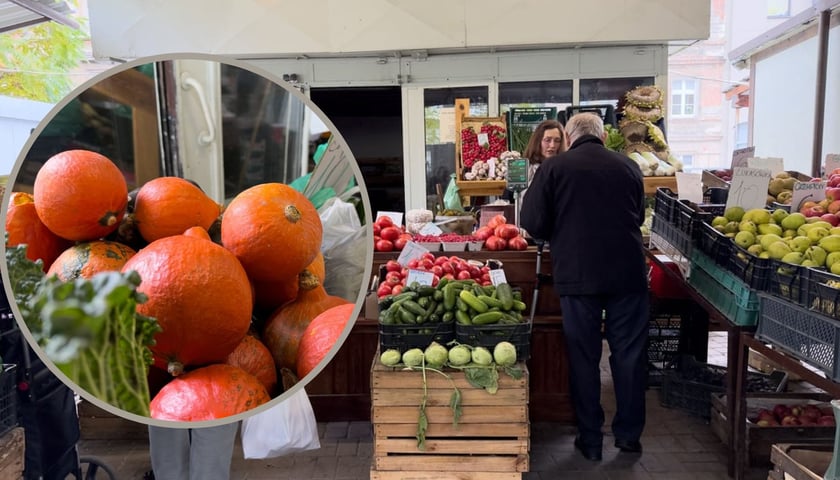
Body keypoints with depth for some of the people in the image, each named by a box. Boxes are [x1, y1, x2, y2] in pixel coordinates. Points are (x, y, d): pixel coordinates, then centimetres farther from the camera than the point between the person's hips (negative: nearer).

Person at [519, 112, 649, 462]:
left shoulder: (553, 168, -4)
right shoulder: (628, 166, 5)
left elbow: (533, 222, -7)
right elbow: (639, 217, 17)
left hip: (577, 274, -2)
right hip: (628, 273, 2)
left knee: (583, 357, 10)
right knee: (629, 354, 14)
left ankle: (590, 439, 20)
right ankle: (628, 434, 26)